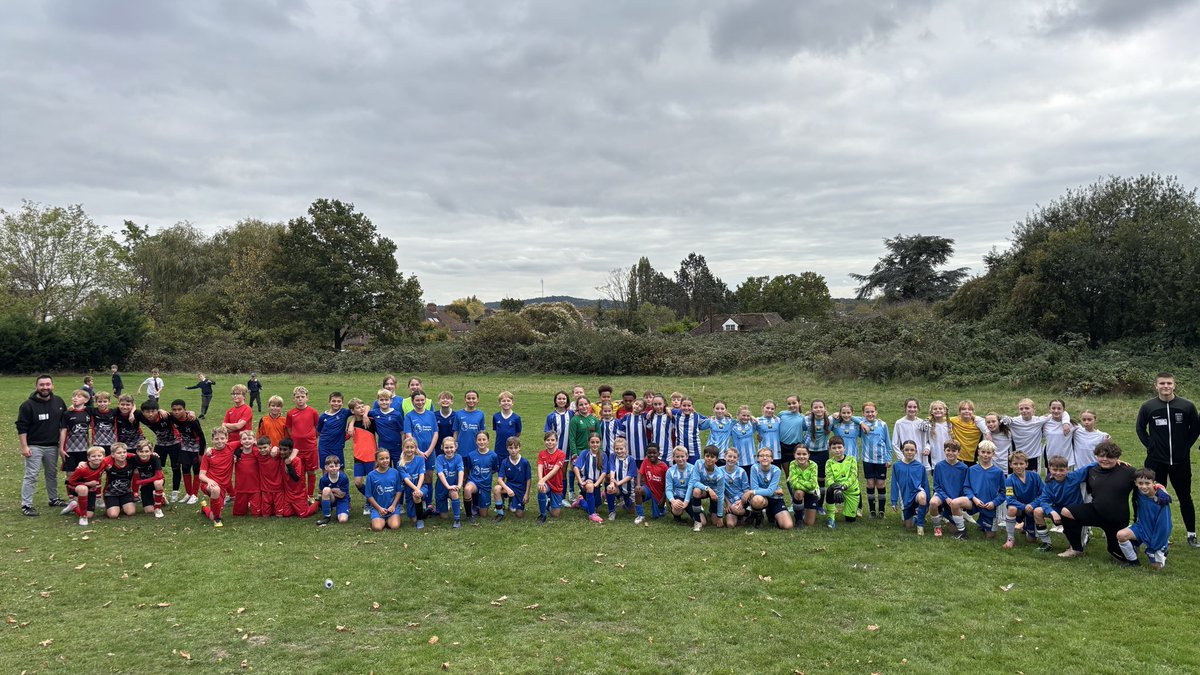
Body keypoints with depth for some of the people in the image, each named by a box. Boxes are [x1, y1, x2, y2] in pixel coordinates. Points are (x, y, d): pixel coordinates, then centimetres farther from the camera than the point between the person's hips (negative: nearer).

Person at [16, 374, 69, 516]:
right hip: (34, 446, -5)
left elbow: (64, 423, 15)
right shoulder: (28, 405, -10)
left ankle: (53, 499, 30)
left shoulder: (59, 402, 4)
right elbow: (21, 427, -8)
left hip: (52, 446, 5)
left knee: (52, 474, 16)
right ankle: (26, 505, -1)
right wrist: (24, 446, -12)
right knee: (31, 476, -6)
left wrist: (62, 439, 8)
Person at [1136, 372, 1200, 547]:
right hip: (1156, 461, 0)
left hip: (1181, 461, 0)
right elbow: (1140, 429, 9)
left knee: (1185, 497, 10)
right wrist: (1150, 446, 1)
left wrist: (1186, 445, 2)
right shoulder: (1148, 407, -5)